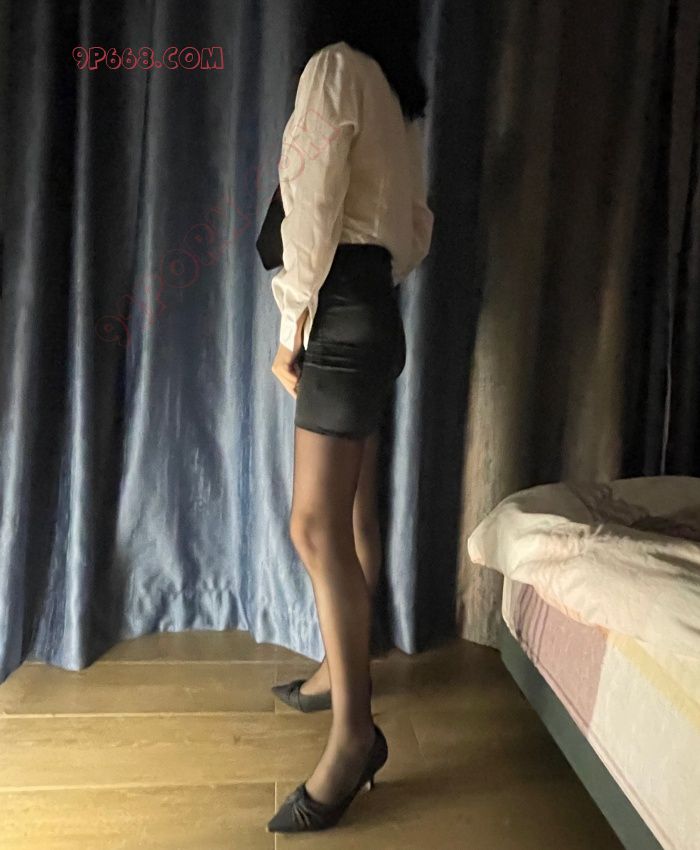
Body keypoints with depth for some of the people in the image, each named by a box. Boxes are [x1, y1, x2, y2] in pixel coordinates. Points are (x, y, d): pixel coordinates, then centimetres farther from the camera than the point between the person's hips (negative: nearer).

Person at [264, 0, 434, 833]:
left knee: (316, 526, -12)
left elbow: (313, 210, -13)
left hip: (342, 314, -10)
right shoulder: (399, 99, 22)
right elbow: (417, 229, 20)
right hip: (375, 313, 10)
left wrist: (290, 328, -11)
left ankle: (354, 732, -5)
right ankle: (345, 666, 26)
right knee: (352, 514, 13)